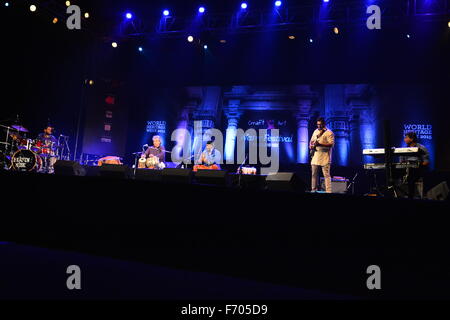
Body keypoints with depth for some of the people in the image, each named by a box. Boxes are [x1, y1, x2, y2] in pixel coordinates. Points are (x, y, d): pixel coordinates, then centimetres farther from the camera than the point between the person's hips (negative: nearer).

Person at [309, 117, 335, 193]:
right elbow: (311, 141, 27)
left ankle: (328, 191, -7)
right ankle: (313, 190, 16)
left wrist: (320, 144, -23)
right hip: (315, 156, 7)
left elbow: (331, 144, -15)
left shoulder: (329, 133, -5)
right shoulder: (315, 131, 17)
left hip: (324, 157, -7)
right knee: (314, 174, 8)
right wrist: (311, 146, 5)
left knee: (326, 175, -7)